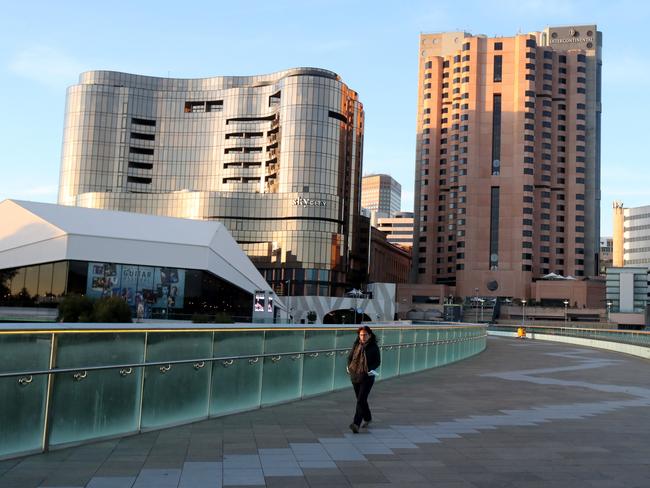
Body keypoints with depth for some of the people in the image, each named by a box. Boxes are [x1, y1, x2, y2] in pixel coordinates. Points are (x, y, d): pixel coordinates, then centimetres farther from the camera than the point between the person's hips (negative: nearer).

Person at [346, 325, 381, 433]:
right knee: (361, 400, 17)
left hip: (367, 377, -5)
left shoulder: (374, 347, -7)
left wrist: (371, 369, -15)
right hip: (355, 376, 5)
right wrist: (349, 367, 0)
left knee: (361, 401, -13)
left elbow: (378, 361, 0)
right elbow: (350, 357, 15)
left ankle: (356, 424, -17)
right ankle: (367, 418, 37)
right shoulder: (356, 345, 3)